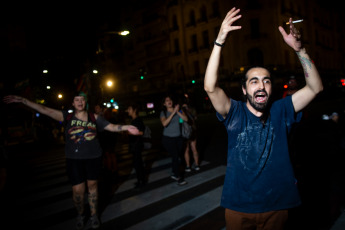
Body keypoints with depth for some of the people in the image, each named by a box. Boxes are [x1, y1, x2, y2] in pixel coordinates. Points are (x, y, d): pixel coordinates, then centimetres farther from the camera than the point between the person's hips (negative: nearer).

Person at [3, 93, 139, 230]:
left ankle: (93, 215, 34)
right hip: (74, 159, 0)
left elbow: (112, 127, -2)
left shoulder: (94, 117, 1)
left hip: (93, 157, 1)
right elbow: (45, 110, -8)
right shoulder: (67, 117, -1)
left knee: (92, 185, 13)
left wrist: (126, 127, -18)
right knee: (78, 191, 3)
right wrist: (23, 100, -14)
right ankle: (80, 215, 33)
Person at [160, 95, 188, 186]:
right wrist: (173, 113, -23)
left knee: (178, 157, 7)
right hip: (168, 138, -3)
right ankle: (178, 177, 3)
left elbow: (186, 119, -9)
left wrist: (178, 112, -20)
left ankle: (174, 174, 28)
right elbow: (164, 123, -22)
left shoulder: (179, 110, 2)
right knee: (175, 156, -10)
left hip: (178, 137, 4)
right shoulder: (163, 113, -5)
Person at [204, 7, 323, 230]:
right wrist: (220, 41, -32)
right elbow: (210, 87, -25)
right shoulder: (235, 112, -11)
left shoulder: (280, 111, -4)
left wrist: (299, 49, -23)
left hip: (277, 205, 2)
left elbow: (315, 87, -12)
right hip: (239, 206, -1)